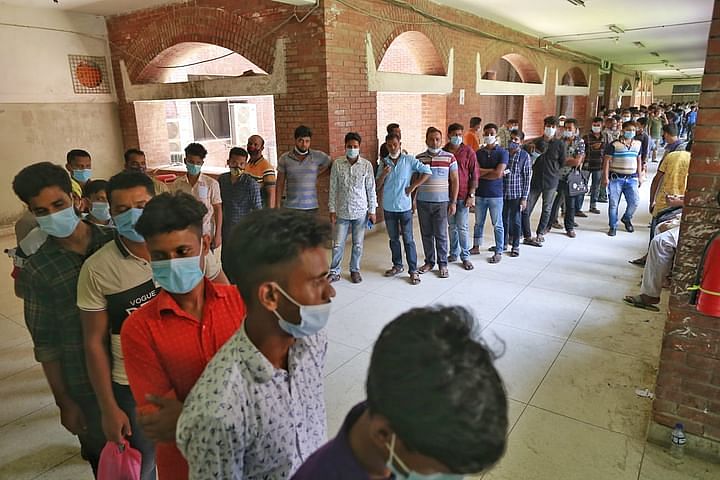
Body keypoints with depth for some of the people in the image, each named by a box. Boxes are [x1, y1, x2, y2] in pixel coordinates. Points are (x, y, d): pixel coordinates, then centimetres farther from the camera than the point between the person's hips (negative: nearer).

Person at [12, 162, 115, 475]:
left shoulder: (114, 240, -6)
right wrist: (64, 402, -1)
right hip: (85, 385, -2)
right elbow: (46, 344, -4)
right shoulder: (37, 270, -10)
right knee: (101, 454, 16)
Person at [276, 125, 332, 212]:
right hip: (290, 208, 0)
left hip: (311, 207, 0)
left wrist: (318, 174, 7)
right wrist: (278, 206, 3)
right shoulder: (284, 158, 3)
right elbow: (280, 184, 7)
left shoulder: (318, 156, 1)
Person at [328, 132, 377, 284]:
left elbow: (371, 189, -1)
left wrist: (372, 211, -2)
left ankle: (355, 270, 28)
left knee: (358, 244, 10)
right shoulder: (337, 164, -4)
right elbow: (333, 188, 0)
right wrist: (332, 210, -2)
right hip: (342, 212, 0)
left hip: (361, 212, 0)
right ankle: (334, 272, 20)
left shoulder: (367, 165, -5)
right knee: (338, 244, 5)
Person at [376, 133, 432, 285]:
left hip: (404, 206, -3)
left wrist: (413, 186, -11)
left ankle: (413, 270, 7)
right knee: (393, 238, 15)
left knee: (408, 240, 0)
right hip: (388, 207, 4)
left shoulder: (409, 160, -6)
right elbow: (377, 186, 3)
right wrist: (383, 174, -16)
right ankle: (397, 265, 29)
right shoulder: (383, 163, 3)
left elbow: (427, 172, -9)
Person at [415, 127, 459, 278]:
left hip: (441, 202, -2)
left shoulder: (449, 158, -2)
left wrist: (453, 202, -4)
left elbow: (454, 181, 1)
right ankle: (429, 262, 23)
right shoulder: (419, 158, 4)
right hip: (422, 202, 2)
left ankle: (443, 264, 15)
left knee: (441, 235, 2)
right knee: (426, 234, 9)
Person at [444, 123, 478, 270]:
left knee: (463, 227, 0)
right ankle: (454, 253, 23)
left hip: (463, 196, -3)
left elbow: (474, 175, -3)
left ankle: (465, 257, 10)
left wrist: (471, 195, -9)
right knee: (452, 226, 12)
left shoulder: (469, 152, -3)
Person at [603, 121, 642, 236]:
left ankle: (626, 219, 25)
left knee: (634, 202, -4)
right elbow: (607, 161, -6)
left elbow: (639, 161, 19)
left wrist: (639, 177, 16)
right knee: (613, 204, 0)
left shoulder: (638, 144, 10)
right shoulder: (614, 145, -5)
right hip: (616, 178, -3)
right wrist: (606, 177, -11)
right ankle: (613, 227, 13)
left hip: (631, 178, 4)